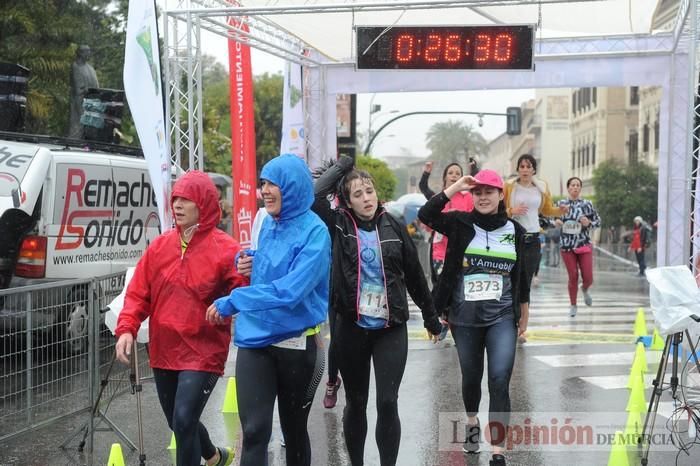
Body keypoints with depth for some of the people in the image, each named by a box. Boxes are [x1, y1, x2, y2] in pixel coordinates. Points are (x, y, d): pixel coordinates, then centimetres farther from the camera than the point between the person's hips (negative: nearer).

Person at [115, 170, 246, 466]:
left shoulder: (225, 249, -9)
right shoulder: (160, 245, 5)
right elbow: (138, 293, 6)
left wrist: (246, 277, -34)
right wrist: (126, 328, -9)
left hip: (202, 353, -6)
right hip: (163, 352, 6)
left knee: (184, 422, -14)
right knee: (179, 423, 20)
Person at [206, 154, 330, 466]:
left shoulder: (314, 232, -15)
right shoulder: (267, 224, 6)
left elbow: (290, 291, -26)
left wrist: (231, 302, -23)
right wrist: (245, 261, 0)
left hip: (296, 344, -4)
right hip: (255, 340, 4)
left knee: (293, 429, 13)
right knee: (254, 430, -4)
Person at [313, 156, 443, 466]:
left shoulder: (394, 227, 1)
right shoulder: (339, 225, -2)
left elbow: (415, 276, 7)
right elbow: (316, 194, -19)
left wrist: (431, 318, 13)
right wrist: (343, 165, -4)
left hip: (391, 329, 0)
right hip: (351, 329, 0)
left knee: (388, 403, -3)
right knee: (356, 402, 11)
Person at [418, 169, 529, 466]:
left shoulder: (515, 230, 2)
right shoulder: (461, 224, -3)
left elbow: (521, 276, 10)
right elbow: (425, 215, -19)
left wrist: (524, 315, 15)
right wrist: (454, 188, -24)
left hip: (502, 319, 0)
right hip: (465, 320, 0)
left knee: (499, 381, -11)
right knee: (471, 378, 15)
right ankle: (472, 423, 46)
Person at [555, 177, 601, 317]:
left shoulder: (587, 204, 0)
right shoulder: (561, 204, 2)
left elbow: (598, 221, 7)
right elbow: (555, 219, 13)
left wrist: (589, 223, -13)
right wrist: (556, 222, -9)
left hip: (584, 245, 0)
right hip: (567, 246, 0)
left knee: (588, 278, -2)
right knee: (573, 277, 1)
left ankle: (584, 289, 36)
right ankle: (573, 305, 20)